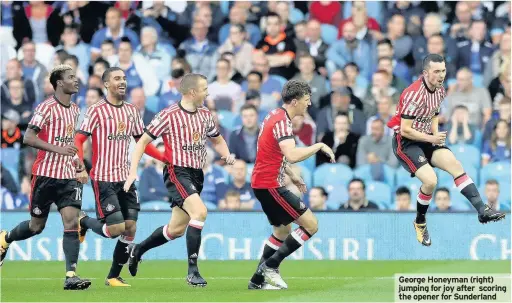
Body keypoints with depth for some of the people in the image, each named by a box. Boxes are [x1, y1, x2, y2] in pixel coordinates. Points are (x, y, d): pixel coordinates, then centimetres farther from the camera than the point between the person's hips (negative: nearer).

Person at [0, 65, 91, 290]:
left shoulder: (75, 110, 13)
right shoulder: (47, 107, -9)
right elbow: (28, 138, -16)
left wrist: (79, 166, 15)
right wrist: (57, 149, -26)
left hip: (69, 176, 5)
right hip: (46, 175, -5)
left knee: (72, 221, -11)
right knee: (37, 226, 6)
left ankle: (71, 276, -15)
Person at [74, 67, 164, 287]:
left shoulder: (131, 111, 11)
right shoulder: (97, 110, -8)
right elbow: (78, 140, -10)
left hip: (126, 178, 6)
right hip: (103, 178, -6)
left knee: (130, 229, 0)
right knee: (116, 228, -13)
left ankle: (113, 277, 13)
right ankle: (83, 222, 17)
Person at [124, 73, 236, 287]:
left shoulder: (205, 115, 9)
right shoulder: (169, 116, -11)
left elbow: (217, 140, 25)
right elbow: (143, 141, -6)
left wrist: (227, 155, 3)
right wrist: (133, 171, -13)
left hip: (196, 175, 7)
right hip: (177, 173, -7)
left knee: (176, 229, 11)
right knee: (199, 211, -28)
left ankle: (138, 250, 36)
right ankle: (192, 270, -22)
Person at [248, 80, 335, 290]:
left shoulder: (276, 116, 12)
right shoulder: (282, 122, -20)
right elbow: (292, 155, -34)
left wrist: (292, 176, 20)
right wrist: (319, 146, -21)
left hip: (264, 183, 10)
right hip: (270, 185, -10)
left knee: (283, 231, 21)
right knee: (310, 224, -8)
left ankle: (258, 280, 20)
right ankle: (270, 266, -5)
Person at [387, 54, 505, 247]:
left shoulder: (440, 90, 2)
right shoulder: (414, 94, -24)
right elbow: (405, 130, -22)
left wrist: (436, 135, 2)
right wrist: (431, 139, -20)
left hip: (426, 138, 8)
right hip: (405, 142, -7)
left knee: (455, 165, -13)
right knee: (430, 180, -22)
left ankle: (482, 210, -18)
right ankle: (420, 223, 3)